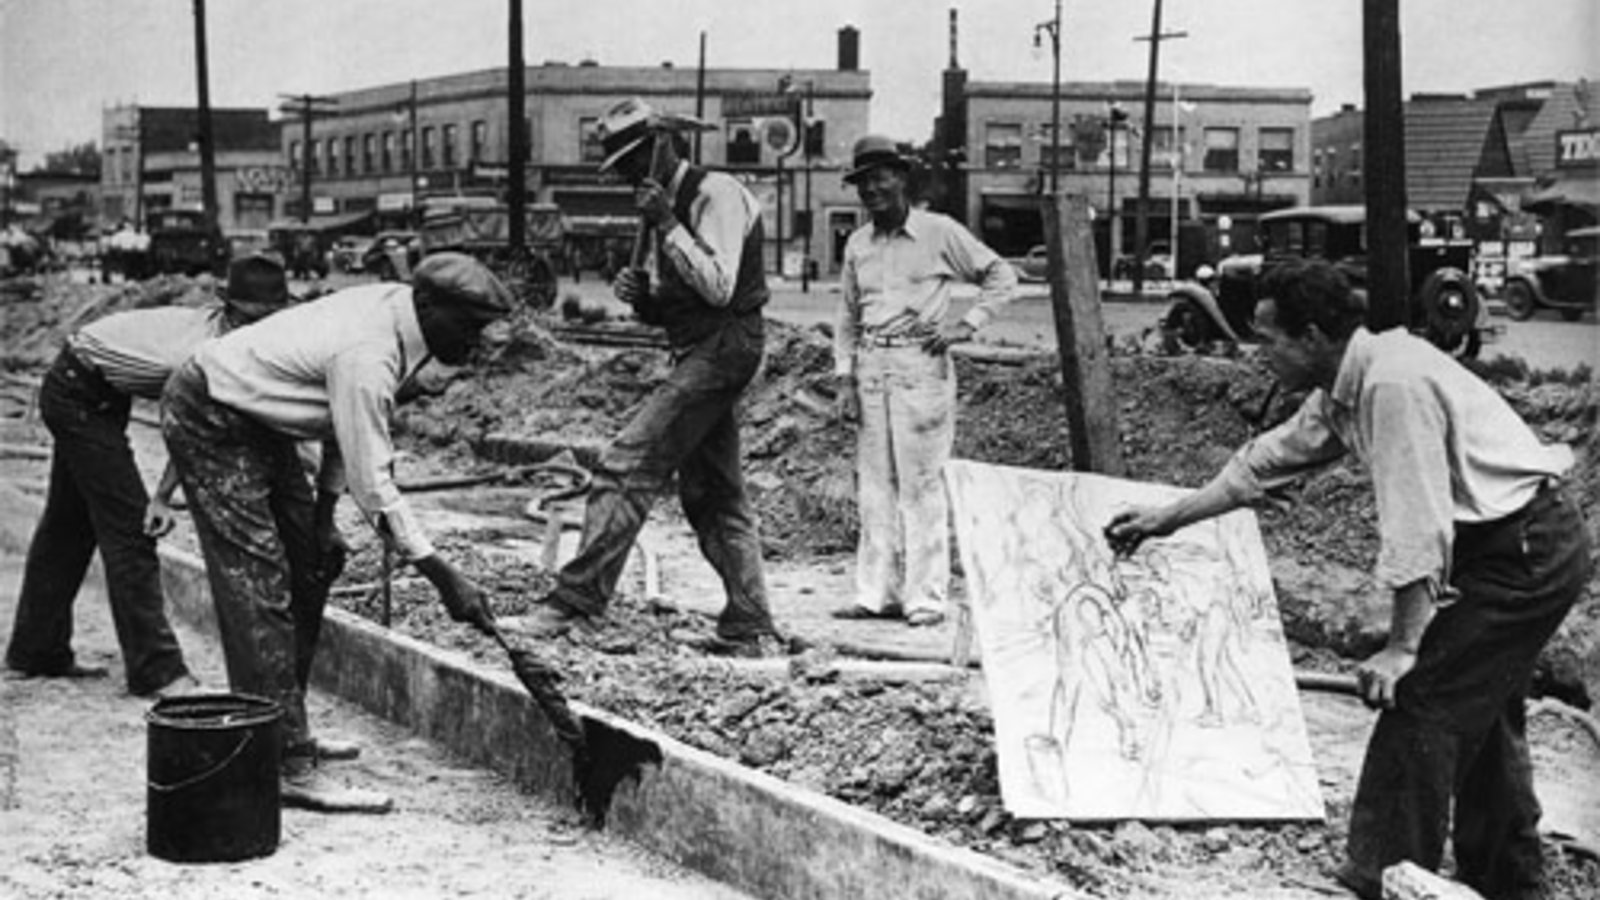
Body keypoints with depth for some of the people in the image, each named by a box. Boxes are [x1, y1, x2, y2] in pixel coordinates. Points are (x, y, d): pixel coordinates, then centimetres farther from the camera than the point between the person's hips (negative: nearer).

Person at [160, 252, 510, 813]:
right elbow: (373, 485, -31)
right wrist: (446, 580, -30)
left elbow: (348, 423, 8)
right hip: (208, 422, -10)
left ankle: (283, 728, 21)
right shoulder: (368, 356, -31)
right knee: (259, 588, -14)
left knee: (310, 562, 12)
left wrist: (323, 511, 5)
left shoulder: (395, 311, -3)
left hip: (255, 420, 10)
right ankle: (289, 768, -16)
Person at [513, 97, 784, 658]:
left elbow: (718, 288, -19)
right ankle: (751, 630, 14)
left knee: (627, 466, -14)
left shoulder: (716, 194, -9)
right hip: (698, 353, 10)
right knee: (713, 496, 10)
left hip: (723, 347, -10)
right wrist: (641, 298, 2)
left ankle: (579, 598, -14)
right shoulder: (666, 208, 18)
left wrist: (668, 225, -17)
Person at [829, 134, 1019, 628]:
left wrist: (967, 325, -6)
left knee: (921, 482, -6)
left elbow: (1002, 276, 4)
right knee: (874, 481, 5)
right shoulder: (858, 244, 13)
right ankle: (879, 592, 11)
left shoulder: (940, 233, -1)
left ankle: (926, 596, -2)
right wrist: (845, 378, 9)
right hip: (871, 367, 5)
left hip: (921, 365, -5)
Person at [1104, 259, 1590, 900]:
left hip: (1525, 551, -10)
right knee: (1479, 711, 22)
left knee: (1419, 705, -9)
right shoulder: (1343, 388, 6)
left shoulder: (1392, 384, -25)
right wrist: (1165, 519, 18)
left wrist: (1402, 647, -25)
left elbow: (1417, 526, -27)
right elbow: (1265, 463, 16)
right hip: (1519, 547, 10)